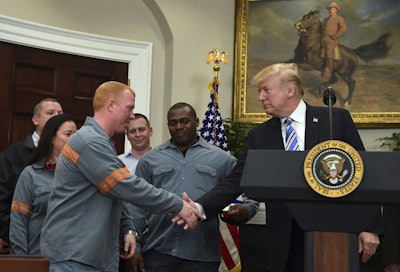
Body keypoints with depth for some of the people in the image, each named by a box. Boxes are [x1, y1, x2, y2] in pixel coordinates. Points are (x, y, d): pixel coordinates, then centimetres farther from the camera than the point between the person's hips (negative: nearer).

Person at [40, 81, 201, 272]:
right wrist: (178, 205, -16)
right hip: (74, 256, -10)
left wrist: (128, 229, 6)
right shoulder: (90, 141, -18)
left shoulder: (100, 142, 16)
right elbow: (128, 187, -23)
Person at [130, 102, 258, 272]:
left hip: (203, 255, 0)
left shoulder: (222, 159, 7)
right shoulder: (149, 159, 10)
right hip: (157, 251, 1)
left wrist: (244, 211, -14)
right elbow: (138, 208, 9)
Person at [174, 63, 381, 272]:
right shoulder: (258, 135, 7)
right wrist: (200, 207, -14)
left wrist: (370, 227, -5)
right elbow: (236, 181, 1)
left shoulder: (337, 119, 0)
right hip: (286, 241, 2)